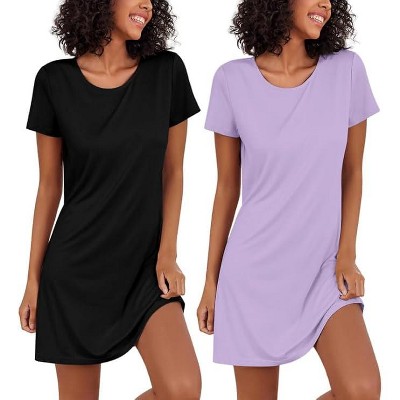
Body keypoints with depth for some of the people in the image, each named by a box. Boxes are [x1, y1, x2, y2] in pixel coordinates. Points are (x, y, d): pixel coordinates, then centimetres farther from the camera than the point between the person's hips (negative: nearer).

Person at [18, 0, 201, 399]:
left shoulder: (167, 72, -2)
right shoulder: (55, 81, -3)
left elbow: (172, 173, 4)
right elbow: (49, 186, 3)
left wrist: (167, 253, -6)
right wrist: (33, 279, 3)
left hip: (145, 264, 1)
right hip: (77, 265, 0)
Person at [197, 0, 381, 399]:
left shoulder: (347, 70, -3)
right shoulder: (233, 80, -4)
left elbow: (352, 173, 5)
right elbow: (227, 186, 3)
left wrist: (346, 255, -5)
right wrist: (211, 280, 5)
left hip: (324, 268, 1)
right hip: (255, 269, -1)